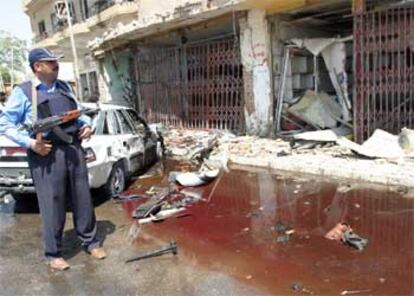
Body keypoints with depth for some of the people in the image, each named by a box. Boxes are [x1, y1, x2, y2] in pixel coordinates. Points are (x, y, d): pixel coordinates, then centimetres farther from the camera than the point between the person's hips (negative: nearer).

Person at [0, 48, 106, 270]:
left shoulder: (64, 87, 13)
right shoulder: (23, 92, -3)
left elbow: (79, 112, 24)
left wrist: (87, 125, 3)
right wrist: (30, 143, -15)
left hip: (73, 149, 5)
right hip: (47, 154, -5)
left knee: (82, 200, 11)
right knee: (52, 206, 2)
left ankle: (90, 242, 27)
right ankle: (53, 253, 19)